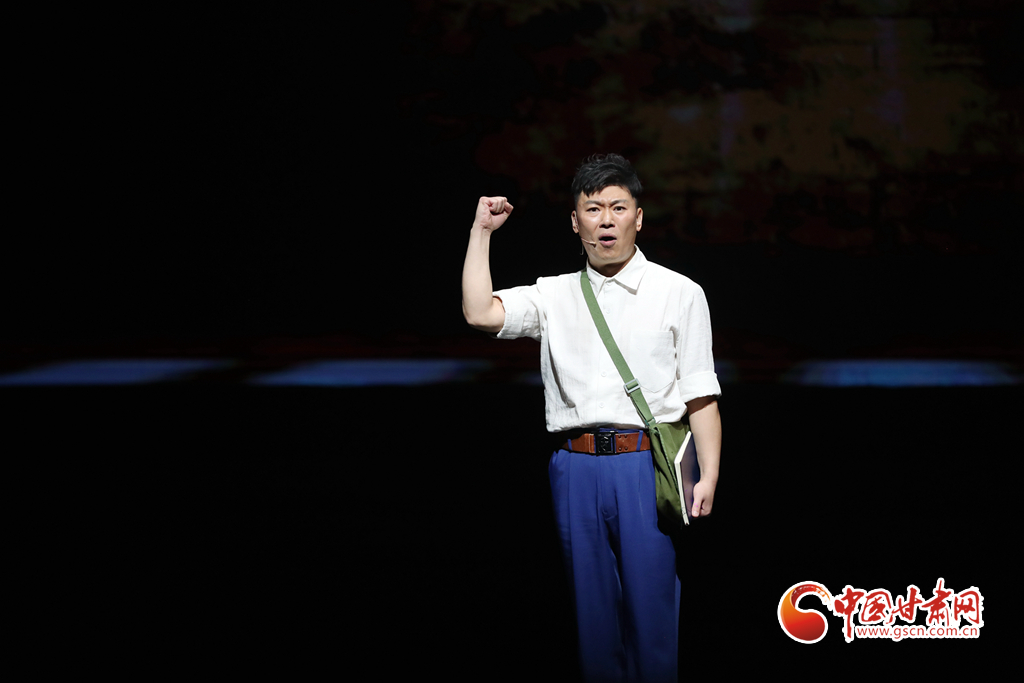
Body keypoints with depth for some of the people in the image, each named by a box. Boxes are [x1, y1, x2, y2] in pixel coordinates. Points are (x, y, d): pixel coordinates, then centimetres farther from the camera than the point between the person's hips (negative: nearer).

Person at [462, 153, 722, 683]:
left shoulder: (679, 293, 6)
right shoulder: (554, 296, 13)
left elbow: (700, 396, 3)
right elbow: (480, 314, -3)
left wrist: (708, 475, -6)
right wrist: (481, 232, 3)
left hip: (647, 465, -2)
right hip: (577, 467, 3)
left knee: (651, 606, -2)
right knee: (593, 605, 9)